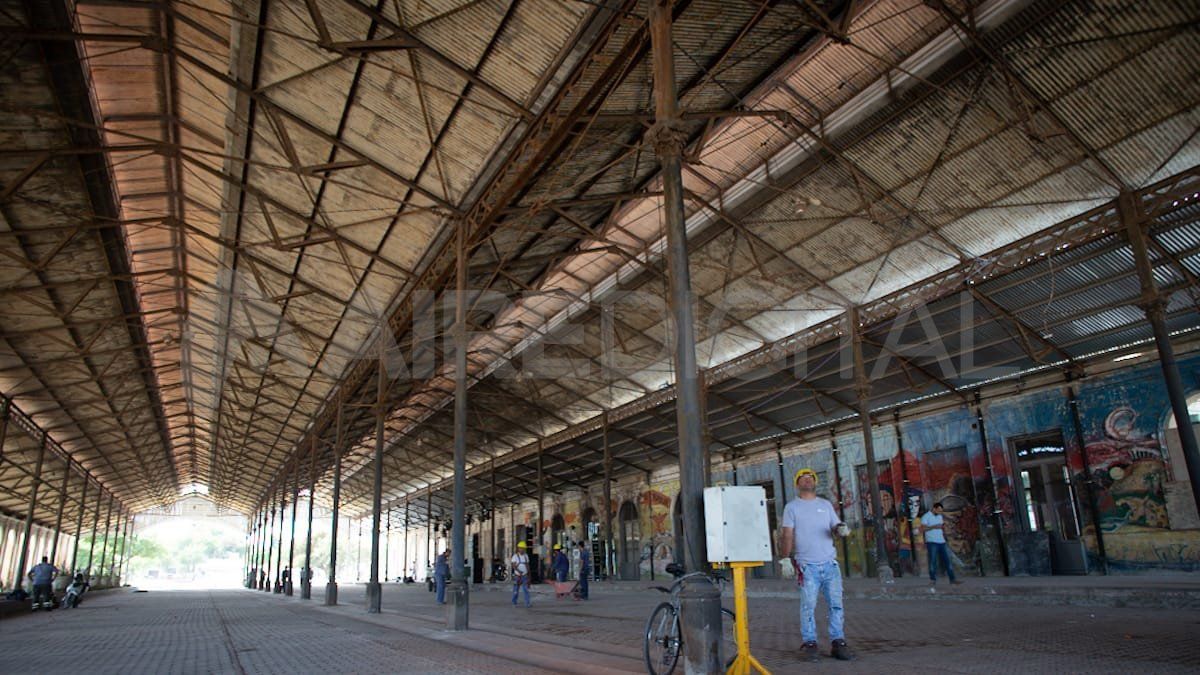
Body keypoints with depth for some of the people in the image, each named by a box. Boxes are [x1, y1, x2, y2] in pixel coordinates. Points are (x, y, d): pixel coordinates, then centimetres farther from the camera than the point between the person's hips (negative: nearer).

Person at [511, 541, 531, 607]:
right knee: (516, 591, 9)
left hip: (525, 576, 2)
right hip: (517, 576, -2)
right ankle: (514, 601, 33)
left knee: (526, 590, -12)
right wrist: (519, 571, -35)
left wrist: (529, 576, 12)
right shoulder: (515, 556, -10)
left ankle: (527, 603, -17)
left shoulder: (526, 556, 4)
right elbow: (513, 566, -20)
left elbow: (527, 566, 11)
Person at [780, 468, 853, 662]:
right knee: (808, 605, -4)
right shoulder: (792, 507, 6)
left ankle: (837, 642, 8)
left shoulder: (826, 504, 15)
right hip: (807, 565, -3)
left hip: (830, 562, 3)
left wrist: (841, 530, -12)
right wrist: (785, 558, -9)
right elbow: (788, 535, 0)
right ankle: (810, 644, 3)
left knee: (836, 604, 1)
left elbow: (835, 529, 11)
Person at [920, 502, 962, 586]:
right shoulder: (926, 516, -5)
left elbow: (944, 530, 19)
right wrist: (934, 526, -21)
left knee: (947, 560, 4)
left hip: (941, 542, 6)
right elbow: (922, 529, -14)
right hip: (931, 542, -6)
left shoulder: (940, 516, 15)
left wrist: (944, 525, -4)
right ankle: (933, 580, -4)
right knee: (933, 561, -9)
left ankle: (952, 579, 9)